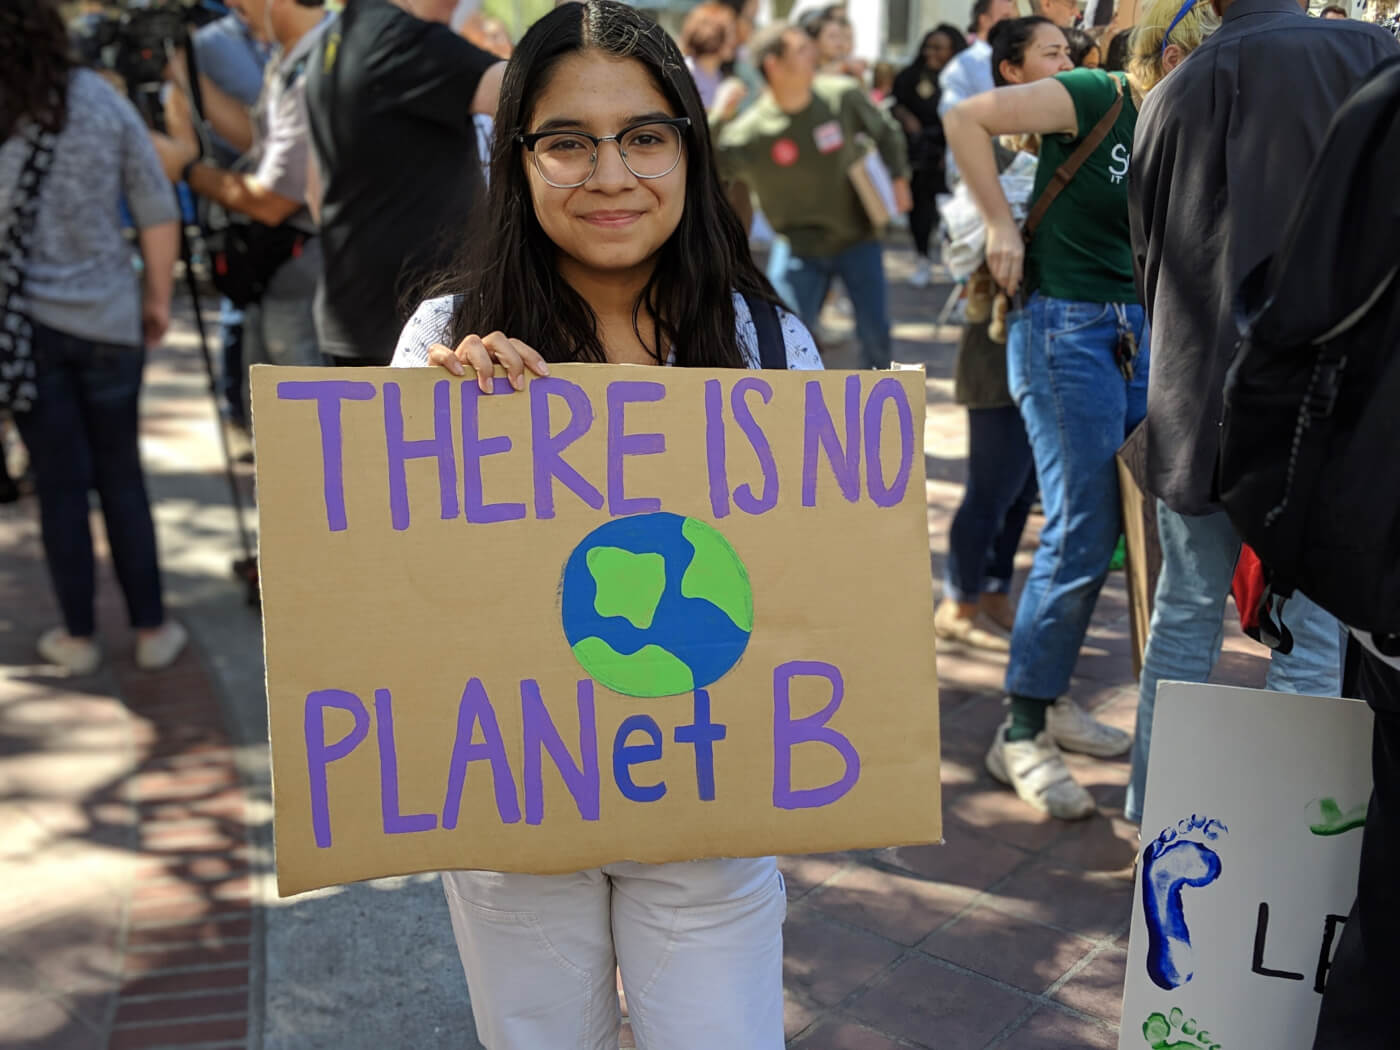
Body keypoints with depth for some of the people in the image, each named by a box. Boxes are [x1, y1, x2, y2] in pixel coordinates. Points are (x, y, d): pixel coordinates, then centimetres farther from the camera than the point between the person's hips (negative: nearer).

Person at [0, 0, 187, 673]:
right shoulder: (101, 101, -4)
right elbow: (159, 213, -3)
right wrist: (158, 298, 9)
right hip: (108, 321, 1)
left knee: (60, 485, 9)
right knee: (121, 478, 12)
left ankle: (78, 637, 20)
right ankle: (152, 631, 18)